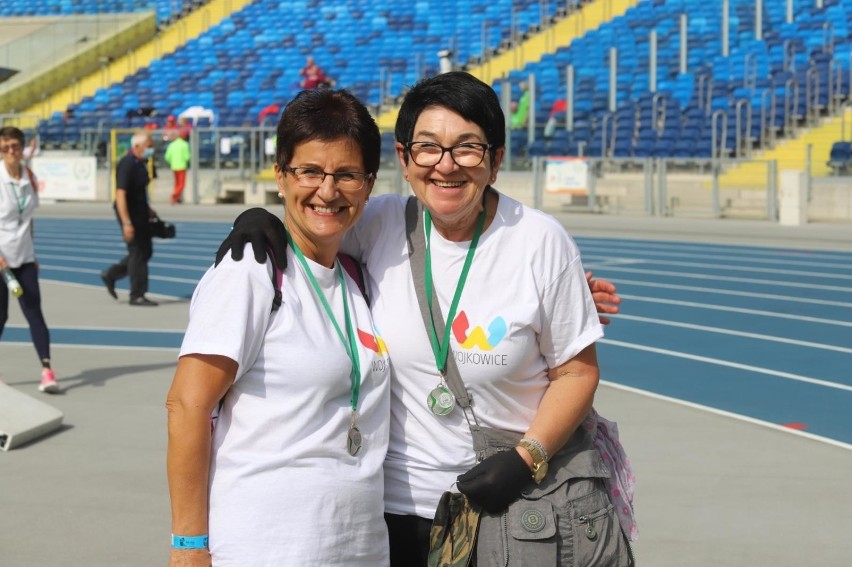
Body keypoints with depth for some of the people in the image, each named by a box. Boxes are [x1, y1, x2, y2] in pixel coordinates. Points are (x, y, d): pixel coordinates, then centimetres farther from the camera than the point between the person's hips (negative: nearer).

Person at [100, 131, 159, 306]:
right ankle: (137, 295, 7)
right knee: (138, 252, -3)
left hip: (140, 213, 9)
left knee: (146, 251, 14)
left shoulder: (140, 163, 10)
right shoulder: (127, 164, -19)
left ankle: (111, 275, 25)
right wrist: (126, 223, -28)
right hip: (130, 213, -9)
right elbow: (120, 194, -24)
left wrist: (148, 210, 21)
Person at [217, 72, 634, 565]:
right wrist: (261, 222, -7)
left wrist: (526, 459, -14)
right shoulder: (380, 224, -5)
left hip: (520, 496, -2)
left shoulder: (542, 242, -9)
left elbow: (577, 371, -3)